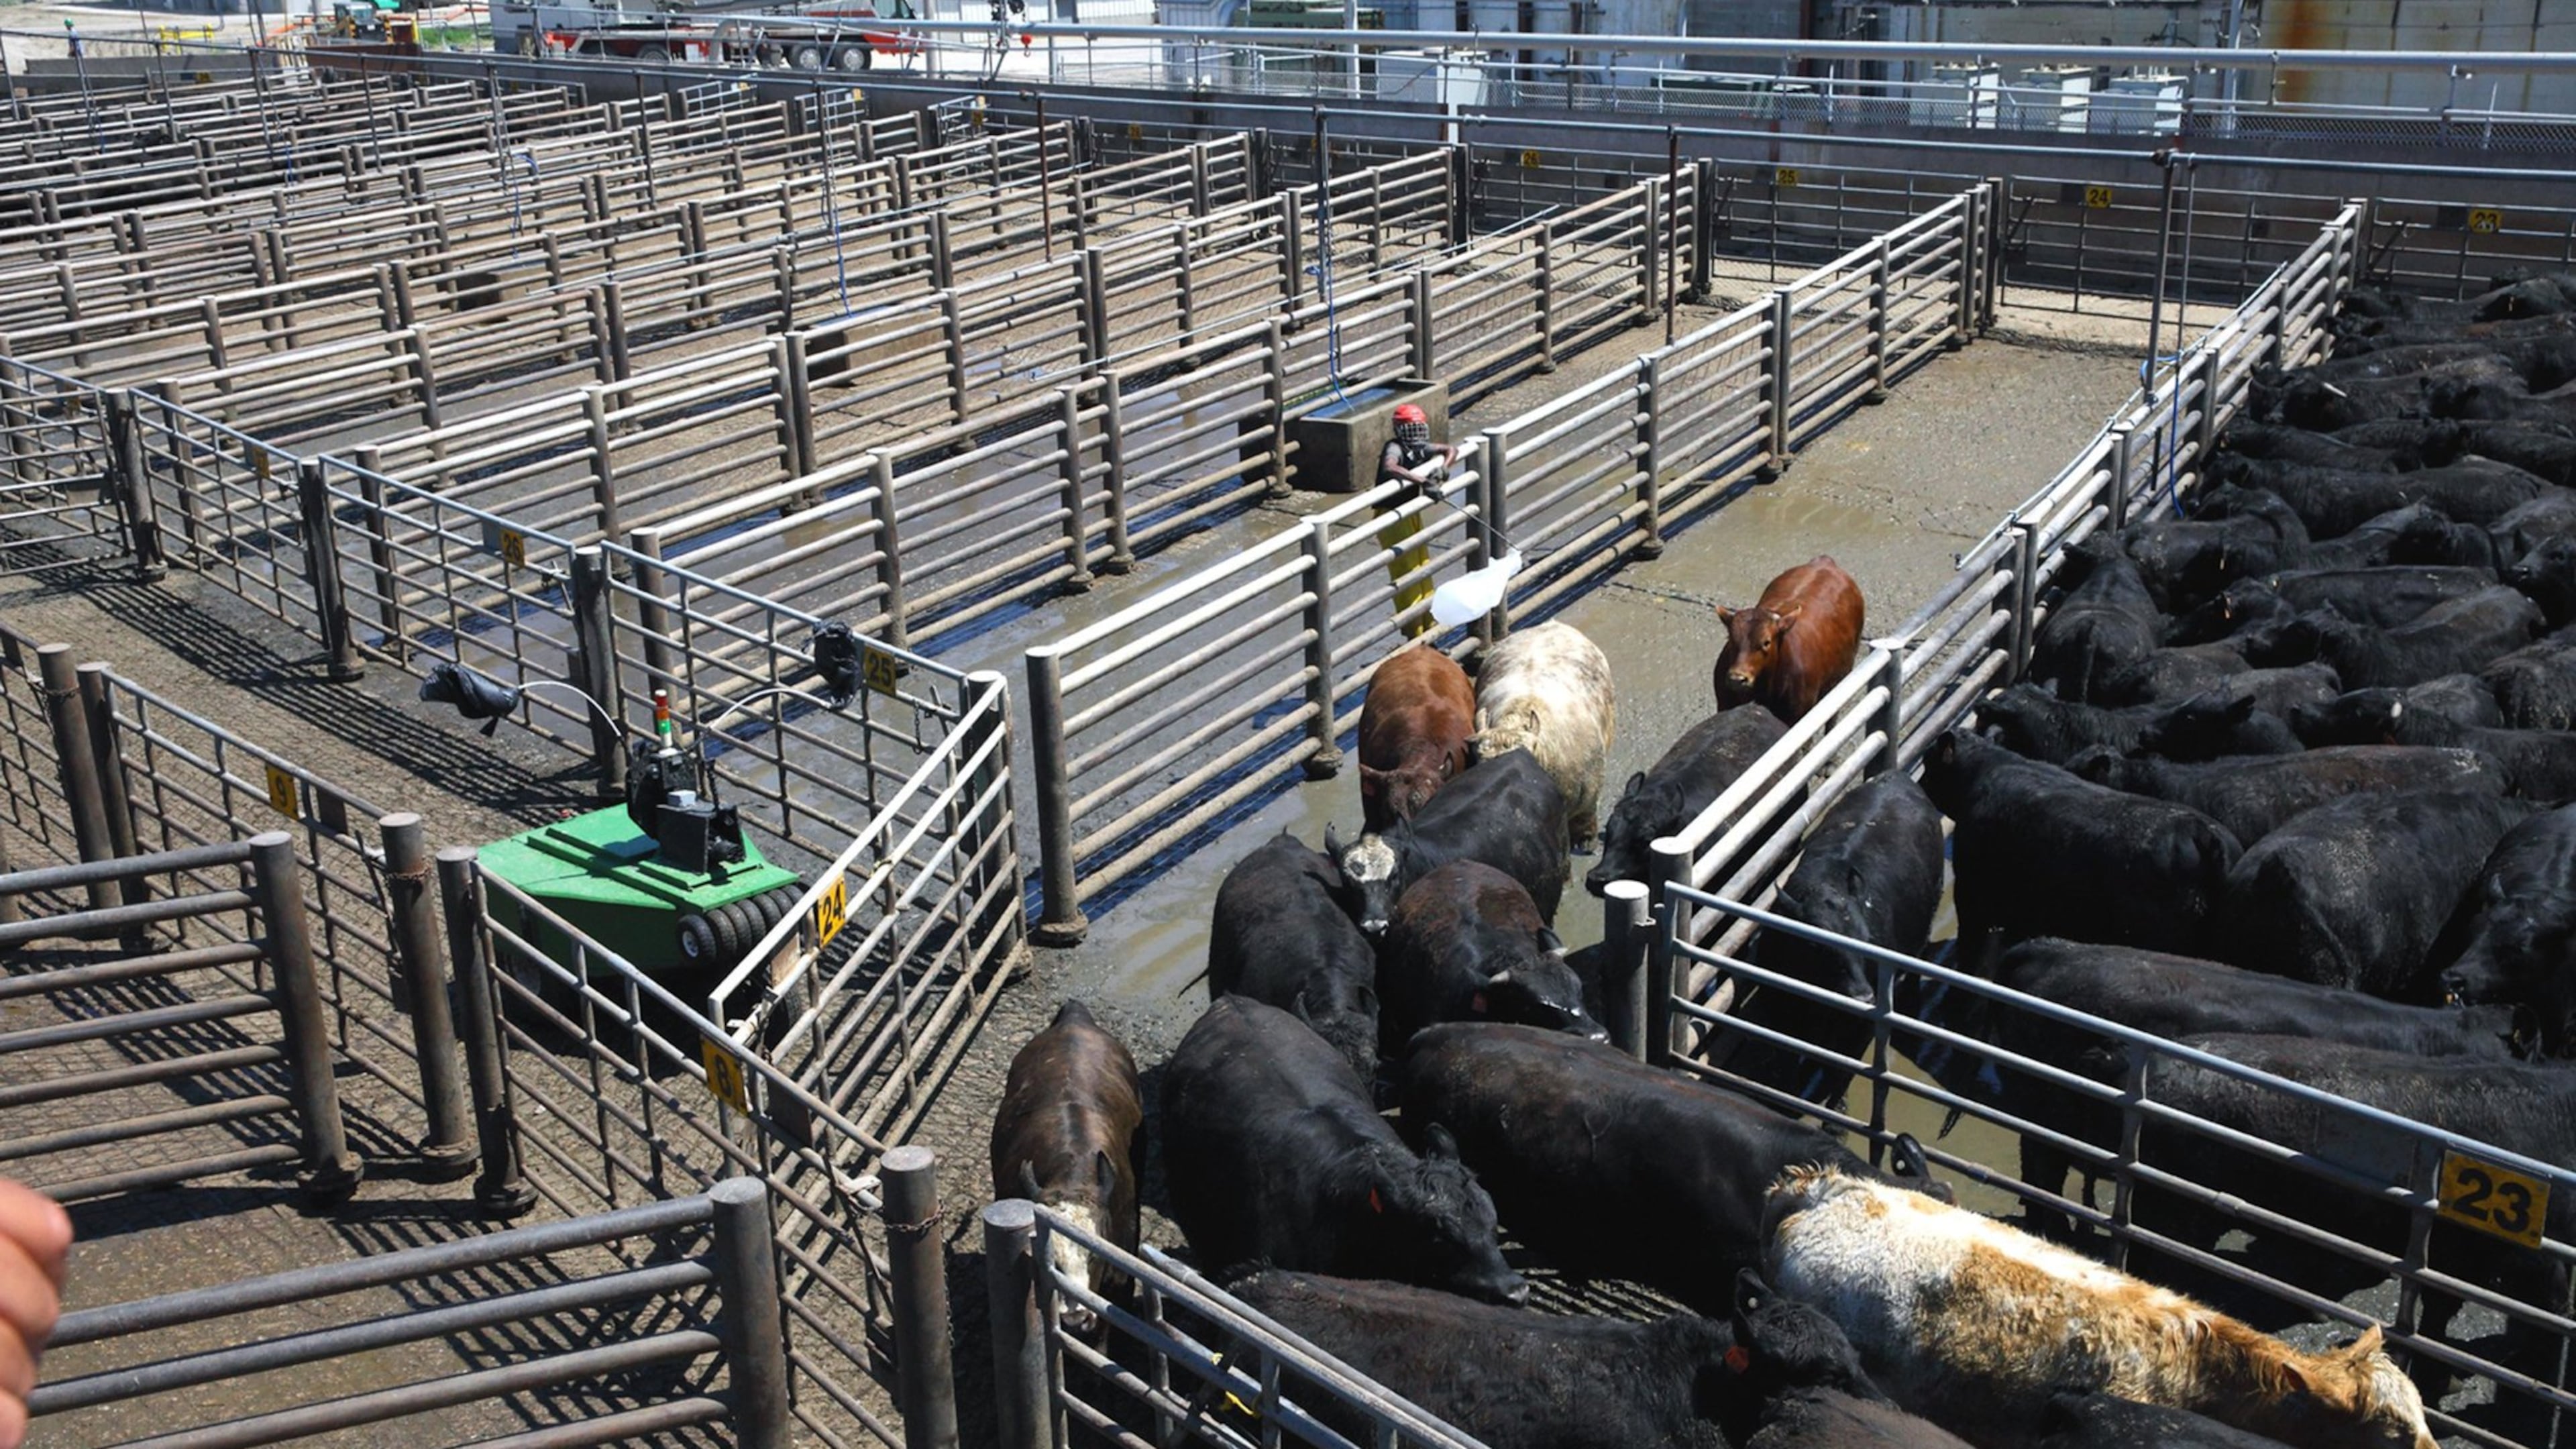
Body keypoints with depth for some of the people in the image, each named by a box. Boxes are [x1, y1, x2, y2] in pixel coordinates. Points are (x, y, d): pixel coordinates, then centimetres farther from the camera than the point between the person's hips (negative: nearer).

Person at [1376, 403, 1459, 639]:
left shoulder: (1420, 448, 5)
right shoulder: (1395, 448, -18)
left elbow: (1451, 450, 16)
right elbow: (1389, 468, -41)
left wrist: (1444, 468, -5)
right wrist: (1423, 482, -45)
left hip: (1412, 514, 9)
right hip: (1392, 517, -9)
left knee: (1423, 569, 14)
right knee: (1407, 575, -7)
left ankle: (1427, 626, 26)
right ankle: (1414, 633, -1)